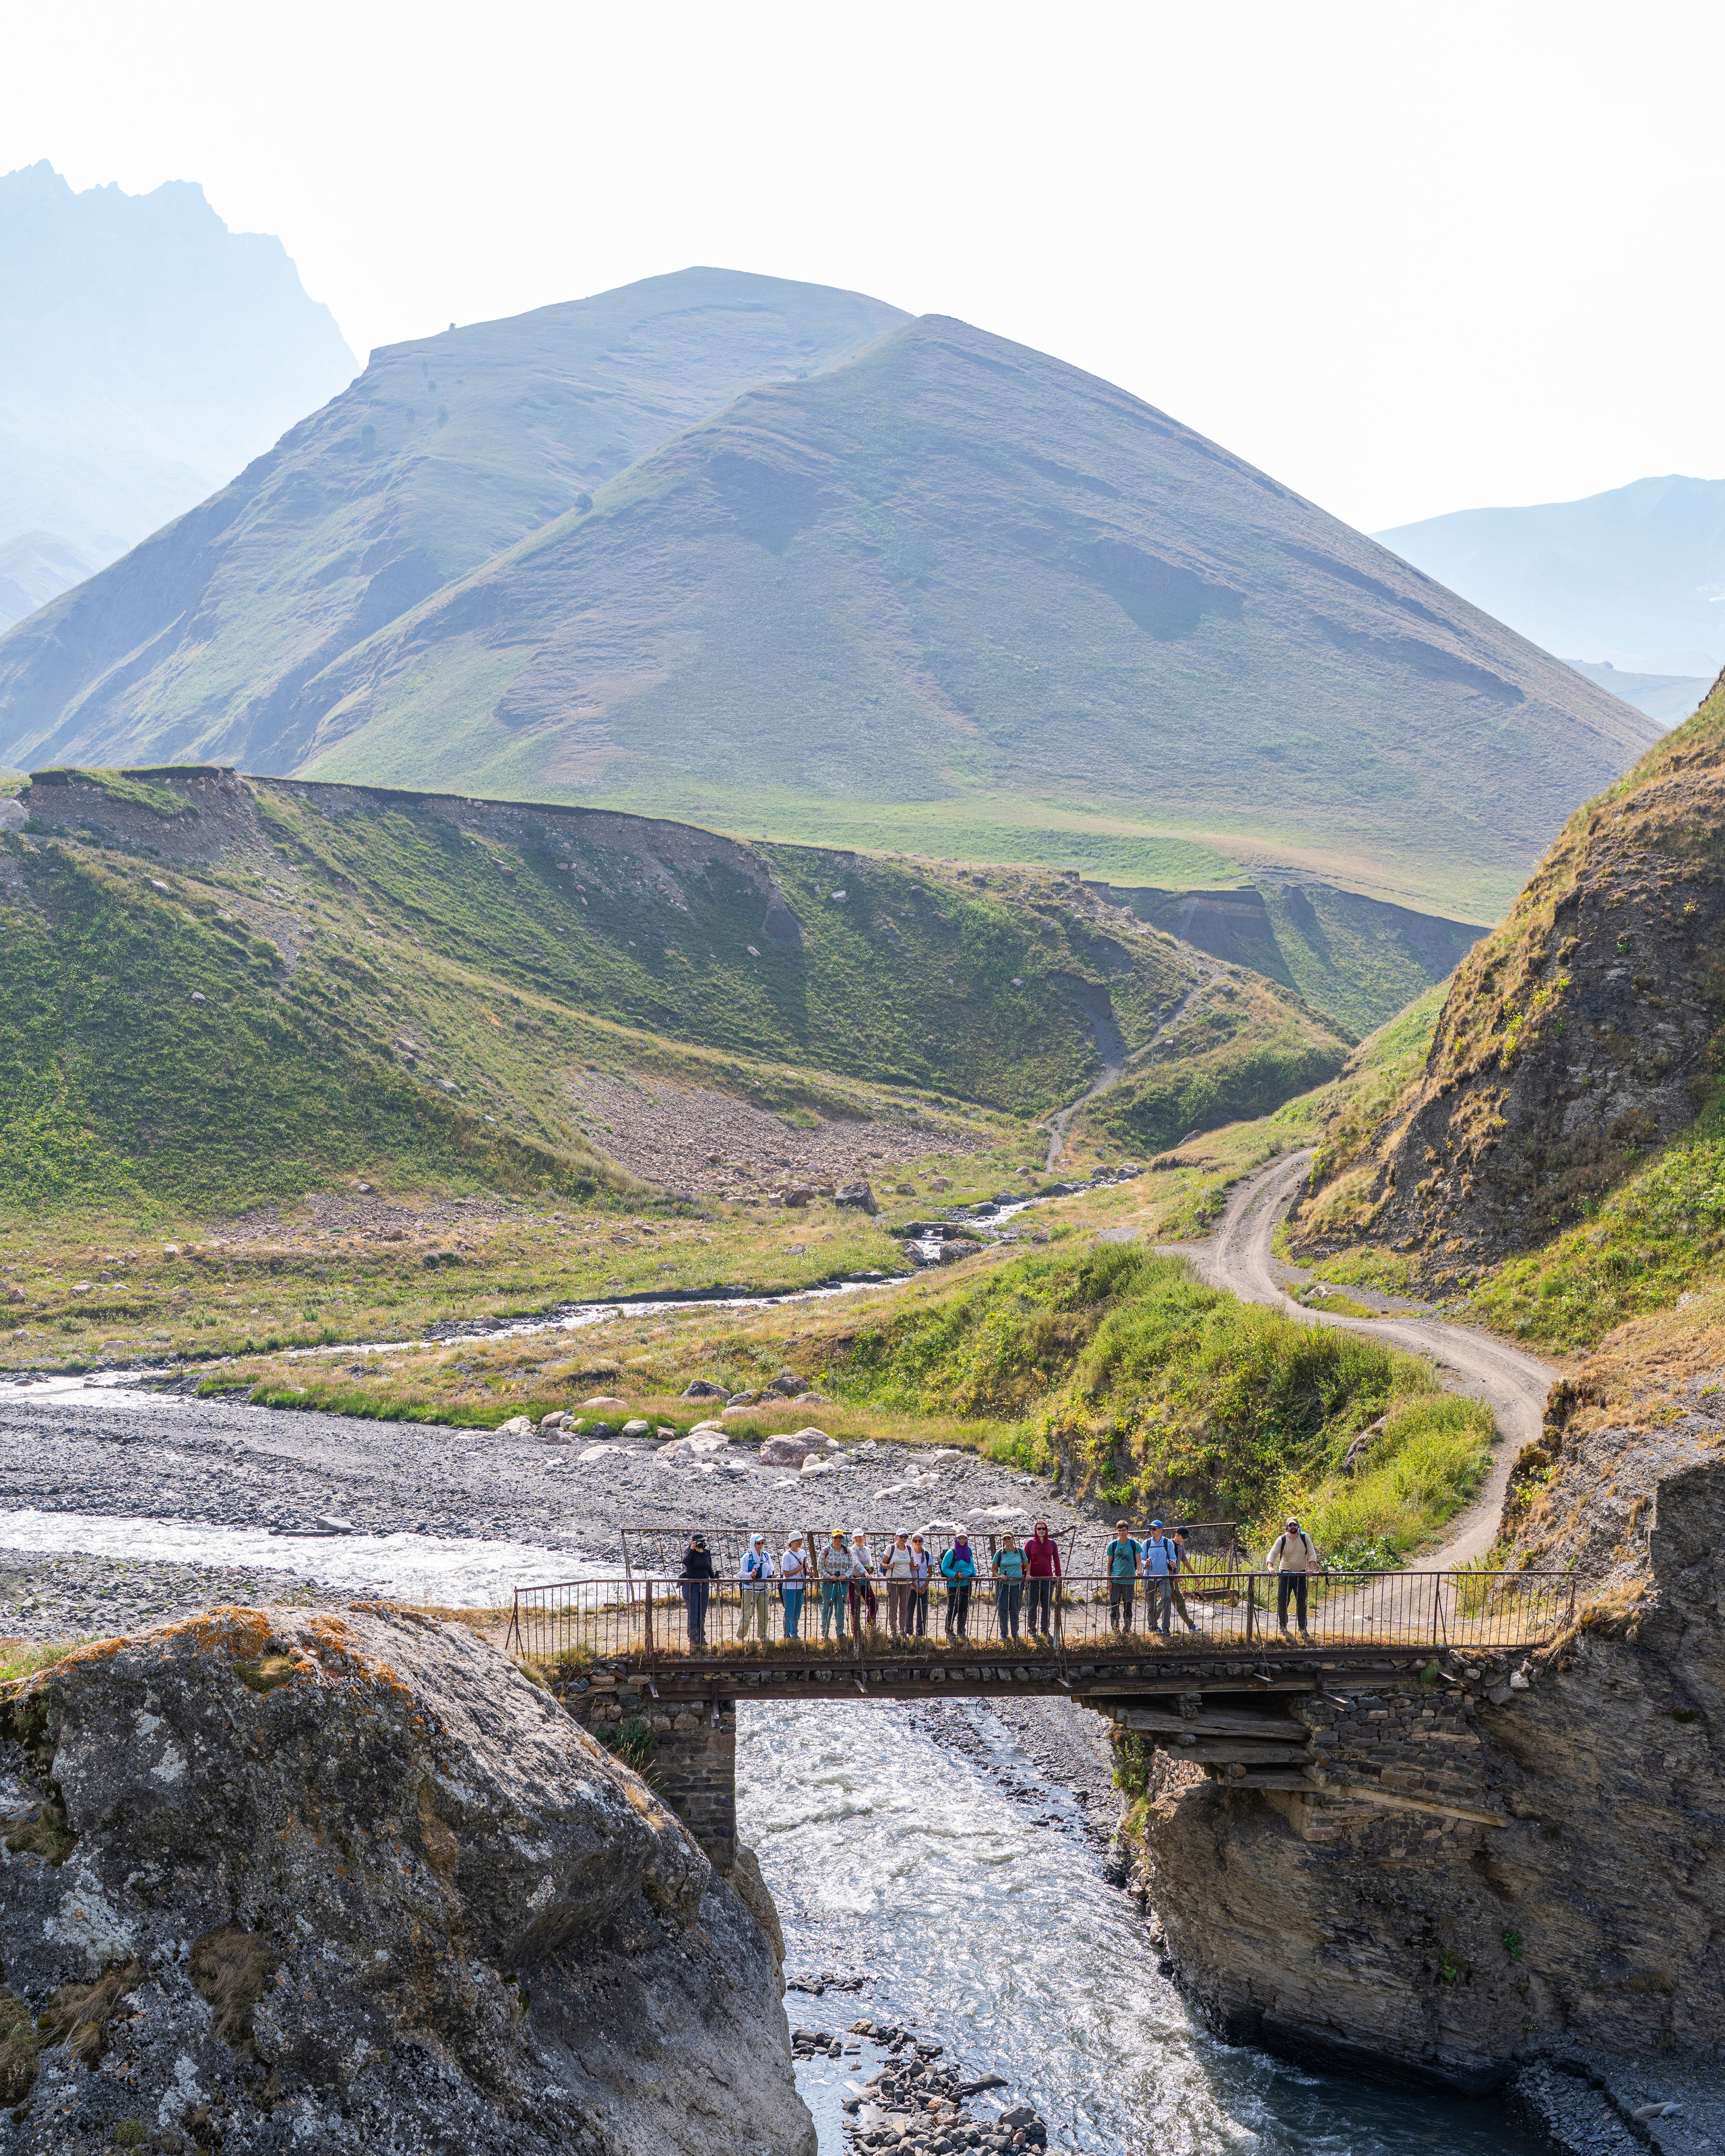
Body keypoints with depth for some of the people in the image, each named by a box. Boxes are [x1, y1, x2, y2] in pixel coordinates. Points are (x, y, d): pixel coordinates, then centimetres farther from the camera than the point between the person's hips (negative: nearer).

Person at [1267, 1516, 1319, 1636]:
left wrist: (1311, 1568, -19)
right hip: (1285, 1573, -1)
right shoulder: (1282, 1539, -7)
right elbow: (1273, 1553, -16)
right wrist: (1270, 1567, -33)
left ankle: (1303, 1628, 9)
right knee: (1282, 1600, 0)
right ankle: (1282, 1625, 19)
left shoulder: (1305, 1538, -3)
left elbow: (1312, 1554, -4)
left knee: (1302, 1602, 2)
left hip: (1300, 1574, 1)